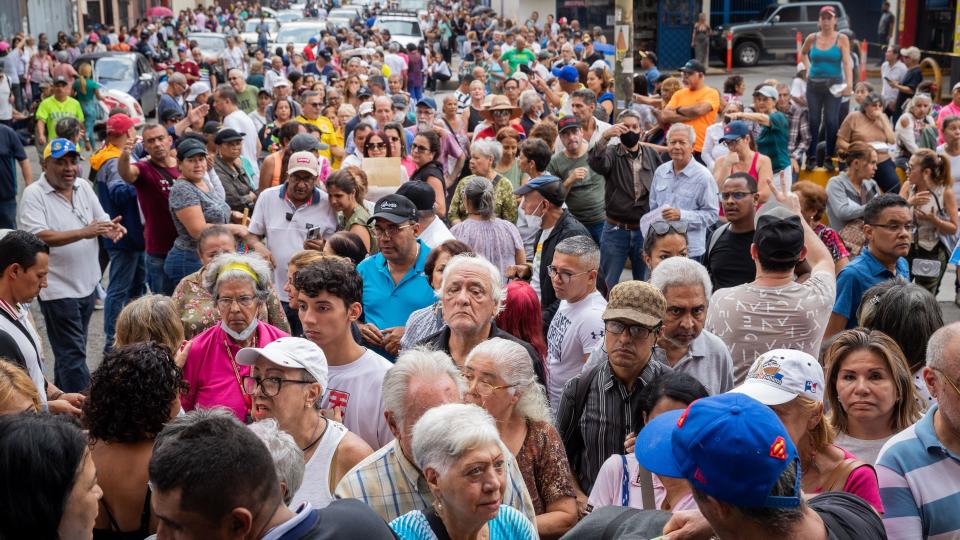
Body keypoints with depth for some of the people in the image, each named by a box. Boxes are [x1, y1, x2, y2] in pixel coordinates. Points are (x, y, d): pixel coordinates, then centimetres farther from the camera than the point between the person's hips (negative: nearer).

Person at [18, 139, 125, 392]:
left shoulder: (83, 186, 8)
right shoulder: (34, 194, -12)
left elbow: (101, 220, 11)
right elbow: (38, 237, -23)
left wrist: (111, 228, -15)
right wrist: (84, 232, -31)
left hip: (87, 284, 7)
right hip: (58, 288, -7)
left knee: (70, 349, 18)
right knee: (73, 353, -6)